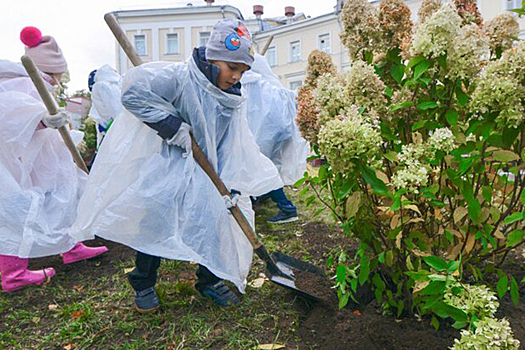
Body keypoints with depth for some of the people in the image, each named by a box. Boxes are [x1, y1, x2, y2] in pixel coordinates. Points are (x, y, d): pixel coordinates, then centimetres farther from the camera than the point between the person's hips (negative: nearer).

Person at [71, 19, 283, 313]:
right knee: (155, 220, -7)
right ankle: (144, 284, 20)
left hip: (203, 171, 5)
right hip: (164, 165, -5)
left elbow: (234, 145, 1)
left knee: (216, 217, -3)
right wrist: (174, 126, -25)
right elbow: (134, 90, -27)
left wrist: (233, 184, -11)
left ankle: (211, 279, 22)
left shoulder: (233, 100, 5)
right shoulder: (180, 78, -15)